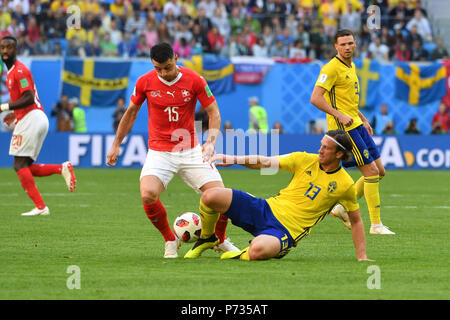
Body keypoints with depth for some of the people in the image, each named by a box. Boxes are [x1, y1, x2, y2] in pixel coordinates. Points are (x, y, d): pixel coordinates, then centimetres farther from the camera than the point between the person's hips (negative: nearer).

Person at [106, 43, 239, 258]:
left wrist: (210, 142, -17)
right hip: (159, 151, 0)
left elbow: (214, 113, -1)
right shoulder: (145, 82, -4)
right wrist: (116, 145, 15)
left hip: (190, 150, 0)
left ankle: (220, 240, 18)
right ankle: (170, 241, -1)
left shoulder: (194, 80, -7)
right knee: (148, 194, -27)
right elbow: (131, 113, 12)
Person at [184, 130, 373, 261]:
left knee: (258, 250, -41)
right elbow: (267, 163, 5)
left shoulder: (345, 185, -2)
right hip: (269, 209, 4)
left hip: (287, 230, -4)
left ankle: (243, 256, -2)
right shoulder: (305, 160, 4)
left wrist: (362, 257, 4)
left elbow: (356, 220, 8)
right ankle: (206, 239, 16)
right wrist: (235, 159, -9)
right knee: (210, 197, -14)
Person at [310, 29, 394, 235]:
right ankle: (376, 225, -7)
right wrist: (339, 115, -22)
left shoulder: (351, 66, 17)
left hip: (357, 125, 10)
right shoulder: (332, 68, -12)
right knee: (371, 171, -11)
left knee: (379, 171, 9)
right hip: (344, 127, -9)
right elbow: (315, 98, -19)